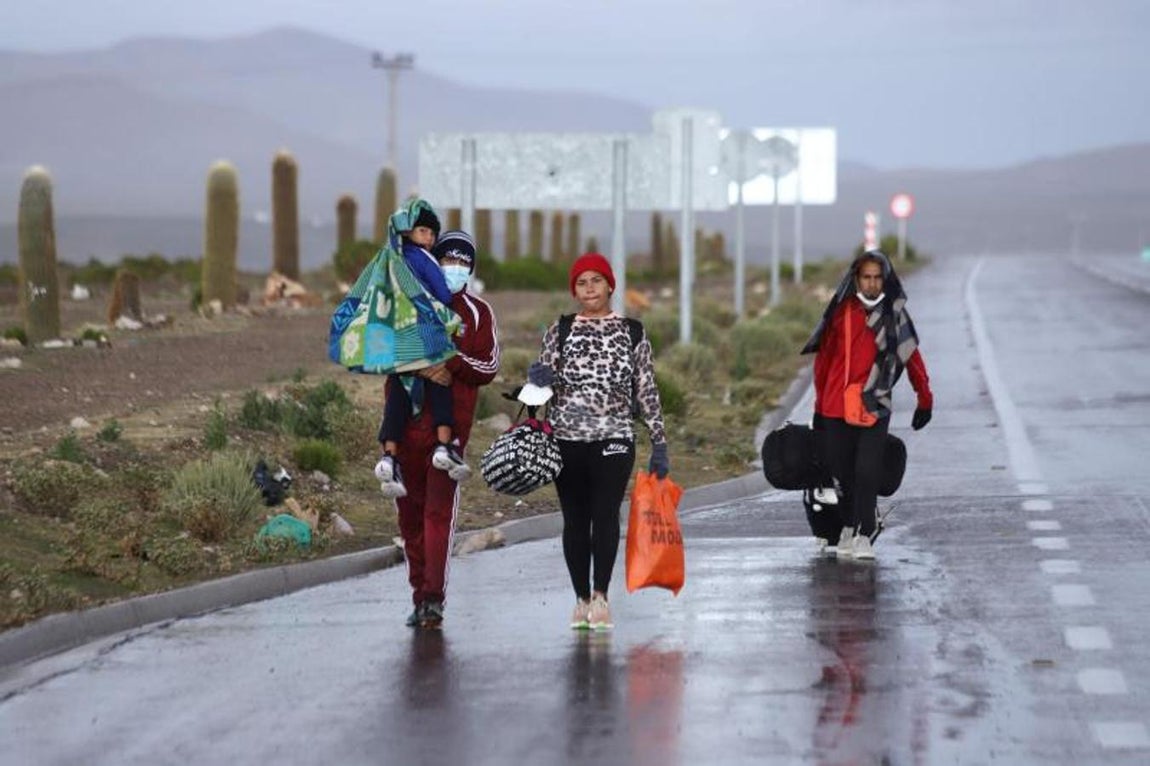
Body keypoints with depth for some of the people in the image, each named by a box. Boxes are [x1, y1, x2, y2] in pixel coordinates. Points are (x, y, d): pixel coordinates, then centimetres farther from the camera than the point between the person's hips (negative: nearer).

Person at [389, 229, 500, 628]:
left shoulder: (477, 313, 9)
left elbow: (489, 367, 3)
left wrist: (453, 364, -14)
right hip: (407, 420, 2)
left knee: (440, 509, -12)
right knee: (410, 510, 6)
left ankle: (434, 597, -16)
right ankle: (419, 594, 14)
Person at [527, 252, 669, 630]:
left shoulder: (631, 333, 6)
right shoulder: (559, 331, 8)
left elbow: (647, 391, 8)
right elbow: (545, 381, 6)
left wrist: (659, 444, 7)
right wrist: (537, 378, -19)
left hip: (614, 440, -2)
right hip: (567, 440, 2)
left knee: (605, 514, -17)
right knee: (575, 518, 4)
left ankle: (600, 595, -17)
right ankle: (582, 599, 12)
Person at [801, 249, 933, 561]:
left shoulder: (894, 313, 2)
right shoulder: (842, 312, 3)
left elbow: (912, 356, 9)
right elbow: (823, 356, 11)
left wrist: (925, 400, 11)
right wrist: (819, 403, 13)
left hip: (875, 407, -1)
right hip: (837, 407, 1)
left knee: (867, 472, -11)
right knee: (842, 472, 9)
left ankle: (863, 535, -8)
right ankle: (847, 527, 27)